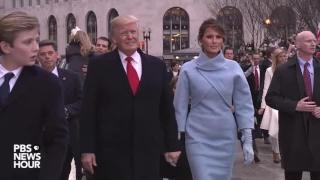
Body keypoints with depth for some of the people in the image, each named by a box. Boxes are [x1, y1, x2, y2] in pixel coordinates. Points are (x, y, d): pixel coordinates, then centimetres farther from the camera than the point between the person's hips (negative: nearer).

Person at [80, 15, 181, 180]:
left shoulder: (157, 65, 8)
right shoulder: (99, 65, 0)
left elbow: (167, 108, 10)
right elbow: (88, 110, -2)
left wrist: (172, 145, 8)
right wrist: (87, 149, -7)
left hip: (148, 149, 3)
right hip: (110, 150, -2)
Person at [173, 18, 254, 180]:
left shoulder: (233, 68, 0)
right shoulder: (188, 69, -4)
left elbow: (244, 105, 2)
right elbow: (180, 106, 1)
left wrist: (248, 140, -3)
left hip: (226, 138, 2)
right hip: (198, 138, -2)